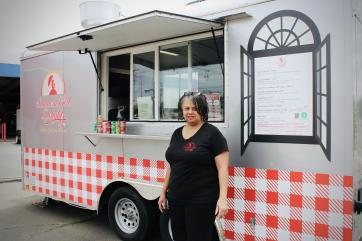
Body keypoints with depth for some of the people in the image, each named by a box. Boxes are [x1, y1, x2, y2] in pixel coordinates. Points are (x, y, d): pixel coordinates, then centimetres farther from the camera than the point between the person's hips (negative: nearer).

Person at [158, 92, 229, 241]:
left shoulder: (212, 133, -9)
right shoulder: (177, 133, 10)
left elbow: (222, 168, -12)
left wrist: (222, 198, -19)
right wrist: (164, 192, 17)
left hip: (201, 200, -6)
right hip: (176, 199, 6)